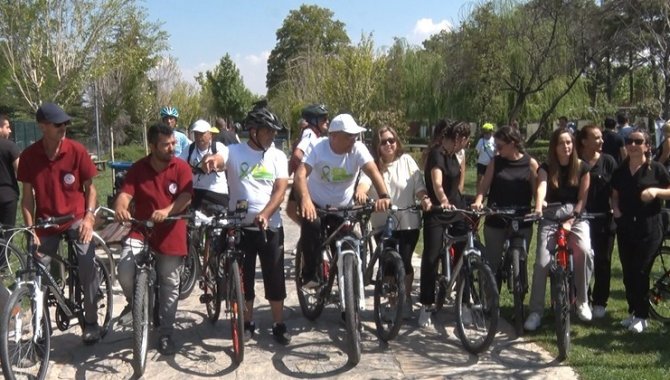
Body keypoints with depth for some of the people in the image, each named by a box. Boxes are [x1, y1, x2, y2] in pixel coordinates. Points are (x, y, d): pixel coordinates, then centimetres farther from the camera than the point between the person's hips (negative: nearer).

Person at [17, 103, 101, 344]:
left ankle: (91, 322, -6)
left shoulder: (77, 151, -10)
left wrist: (89, 216, -15)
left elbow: (90, 187, -1)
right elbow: (27, 196, -2)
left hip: (76, 218, -2)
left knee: (87, 265, -21)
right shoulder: (28, 156, -8)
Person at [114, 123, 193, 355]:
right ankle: (134, 301, 12)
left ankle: (165, 335, 21)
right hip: (141, 230, 0)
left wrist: (166, 211, -34)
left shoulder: (181, 167, -5)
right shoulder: (137, 169, -2)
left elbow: (186, 197, -15)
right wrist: (120, 209, -36)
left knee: (169, 287, 6)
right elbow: (125, 194, -12)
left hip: (170, 234, 0)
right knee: (124, 271, -22)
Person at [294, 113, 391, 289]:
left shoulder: (358, 149, -16)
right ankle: (310, 274, -12)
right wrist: (305, 199, -52)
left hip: (344, 207, 2)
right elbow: (301, 174, -32)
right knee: (312, 227, -29)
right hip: (316, 204, -2)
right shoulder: (318, 147, -20)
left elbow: (373, 172, -30)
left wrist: (384, 196, -50)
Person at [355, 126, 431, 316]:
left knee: (404, 262, -2)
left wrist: (424, 198, -24)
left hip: (408, 222, 0)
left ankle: (407, 297, 23)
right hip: (383, 224, 1)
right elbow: (364, 181, -22)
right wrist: (360, 192, -44)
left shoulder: (406, 160, 1)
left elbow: (419, 186, -3)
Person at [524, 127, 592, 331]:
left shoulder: (582, 167, 2)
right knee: (542, 262, -13)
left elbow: (582, 198, -1)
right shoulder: (546, 168, -1)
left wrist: (571, 220, -14)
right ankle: (536, 311, -1)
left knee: (584, 251, -27)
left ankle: (582, 301, -6)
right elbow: (541, 188, -21)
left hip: (575, 215, 0)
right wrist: (538, 208, -41)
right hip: (551, 216, 0)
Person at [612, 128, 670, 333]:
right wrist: (615, 209, -2)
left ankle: (642, 316, 7)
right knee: (628, 272, 7)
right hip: (625, 227, 4)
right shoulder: (620, 171, 8)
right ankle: (633, 311, 22)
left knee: (640, 271, -6)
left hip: (649, 227, -4)